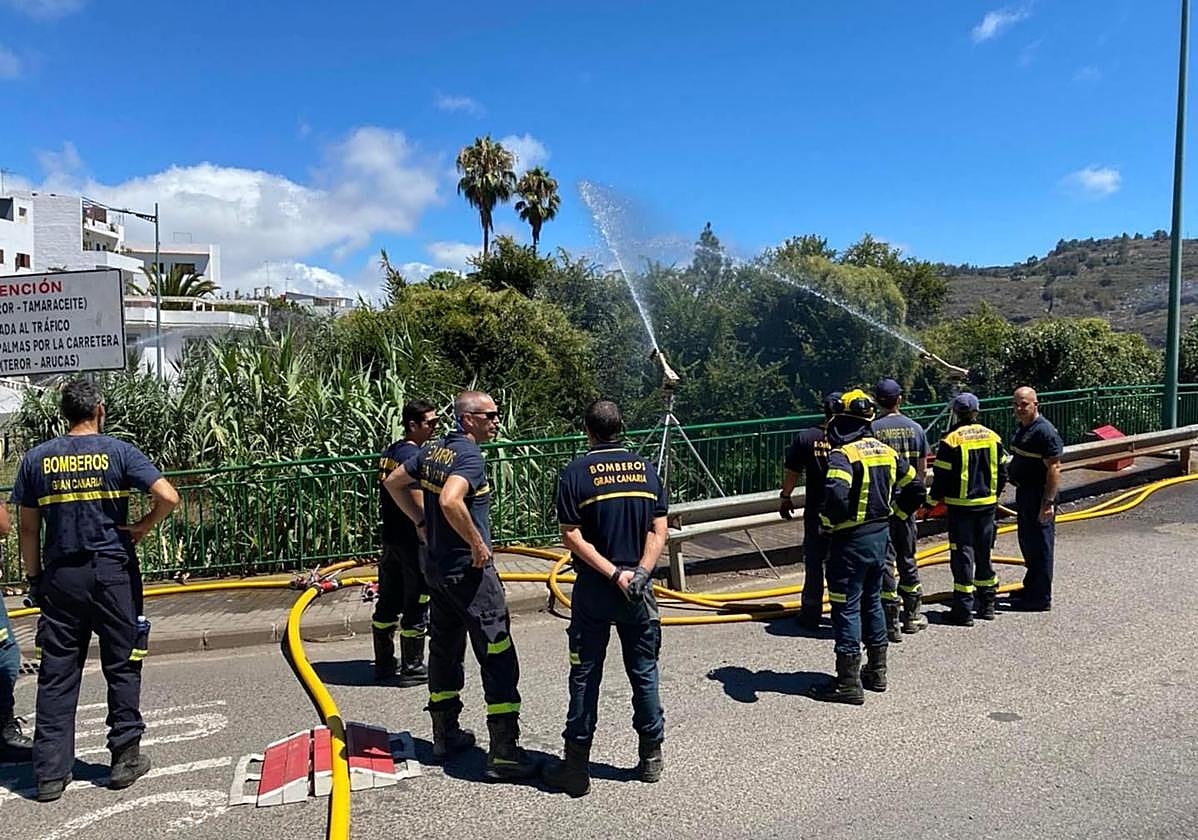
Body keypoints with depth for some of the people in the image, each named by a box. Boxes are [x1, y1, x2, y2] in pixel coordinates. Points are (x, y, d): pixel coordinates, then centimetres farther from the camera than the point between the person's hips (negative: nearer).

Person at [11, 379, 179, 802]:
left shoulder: (36, 458, 4)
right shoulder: (118, 451, -5)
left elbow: (28, 528, 6)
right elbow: (168, 496, -16)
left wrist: (34, 579, 14)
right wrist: (142, 527, 0)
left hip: (60, 576, 3)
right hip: (112, 572, -2)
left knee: (56, 674, 9)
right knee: (122, 666, 10)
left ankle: (50, 773, 13)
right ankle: (125, 759, 17)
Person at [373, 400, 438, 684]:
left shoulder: (389, 453, 10)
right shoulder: (414, 455, -17)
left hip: (390, 536, 9)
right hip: (412, 540, -9)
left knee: (388, 601, 16)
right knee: (416, 606, 2)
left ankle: (384, 663, 26)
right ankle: (412, 668, 11)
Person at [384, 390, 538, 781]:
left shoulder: (432, 450, 7)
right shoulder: (470, 456, -19)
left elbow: (394, 482, 19)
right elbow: (450, 501, -36)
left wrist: (421, 521, 20)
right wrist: (478, 544, -23)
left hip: (436, 566, 9)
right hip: (469, 570, -9)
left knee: (444, 649, 19)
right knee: (499, 659, -4)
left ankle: (445, 734, 32)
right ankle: (504, 752, -1)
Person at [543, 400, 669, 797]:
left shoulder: (576, 472, -7)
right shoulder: (645, 468, 3)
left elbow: (572, 537, -13)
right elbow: (659, 531, -3)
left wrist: (614, 574, -14)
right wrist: (640, 572, -10)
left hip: (593, 589, -3)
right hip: (638, 590, 3)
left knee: (585, 676, 6)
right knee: (644, 672, 14)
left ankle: (577, 766, 12)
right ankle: (652, 756, 25)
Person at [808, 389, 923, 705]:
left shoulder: (843, 455, -18)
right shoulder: (887, 452, 8)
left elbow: (836, 494, -34)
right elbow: (915, 487, 15)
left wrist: (830, 521, -16)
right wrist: (893, 516, 19)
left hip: (851, 540, -8)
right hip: (881, 536, 8)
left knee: (846, 608, -1)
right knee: (872, 601, 20)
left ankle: (848, 683, 4)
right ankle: (876, 671, 30)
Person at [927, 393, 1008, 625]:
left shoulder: (951, 441, -13)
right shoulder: (993, 437, 5)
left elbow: (941, 476, -12)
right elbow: (1002, 472, 12)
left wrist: (934, 499, 2)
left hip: (961, 506, -6)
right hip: (987, 505, 6)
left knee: (962, 556, -1)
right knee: (984, 554, 16)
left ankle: (963, 610, 0)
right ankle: (987, 604, 24)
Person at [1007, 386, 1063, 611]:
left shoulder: (1045, 431, -18)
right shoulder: (1022, 428, 12)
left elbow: (1054, 469, -22)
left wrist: (1048, 502, -26)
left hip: (1039, 497, -10)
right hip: (1024, 493, 10)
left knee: (1040, 547, -2)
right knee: (1026, 543, 20)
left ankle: (1041, 598, 7)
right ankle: (1031, 589, 34)